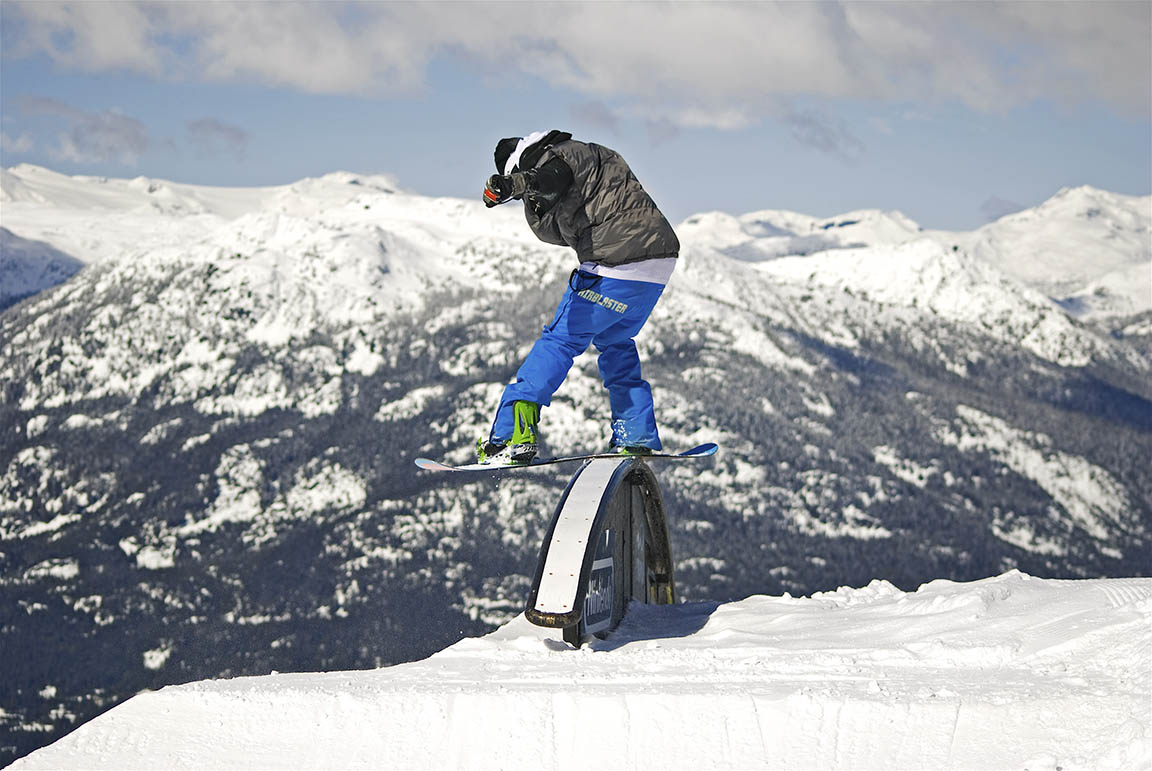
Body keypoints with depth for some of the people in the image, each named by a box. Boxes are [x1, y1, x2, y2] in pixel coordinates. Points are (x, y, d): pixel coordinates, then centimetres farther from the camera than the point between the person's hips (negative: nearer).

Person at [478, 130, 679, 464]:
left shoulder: (565, 154, 0)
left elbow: (552, 176, -27)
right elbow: (553, 232, 24)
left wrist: (513, 185, -42)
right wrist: (531, 199, 9)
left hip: (615, 267, -9)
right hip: (658, 266, 10)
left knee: (561, 340, -5)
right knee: (615, 342, 26)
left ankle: (514, 434, -14)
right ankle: (637, 437, 23)